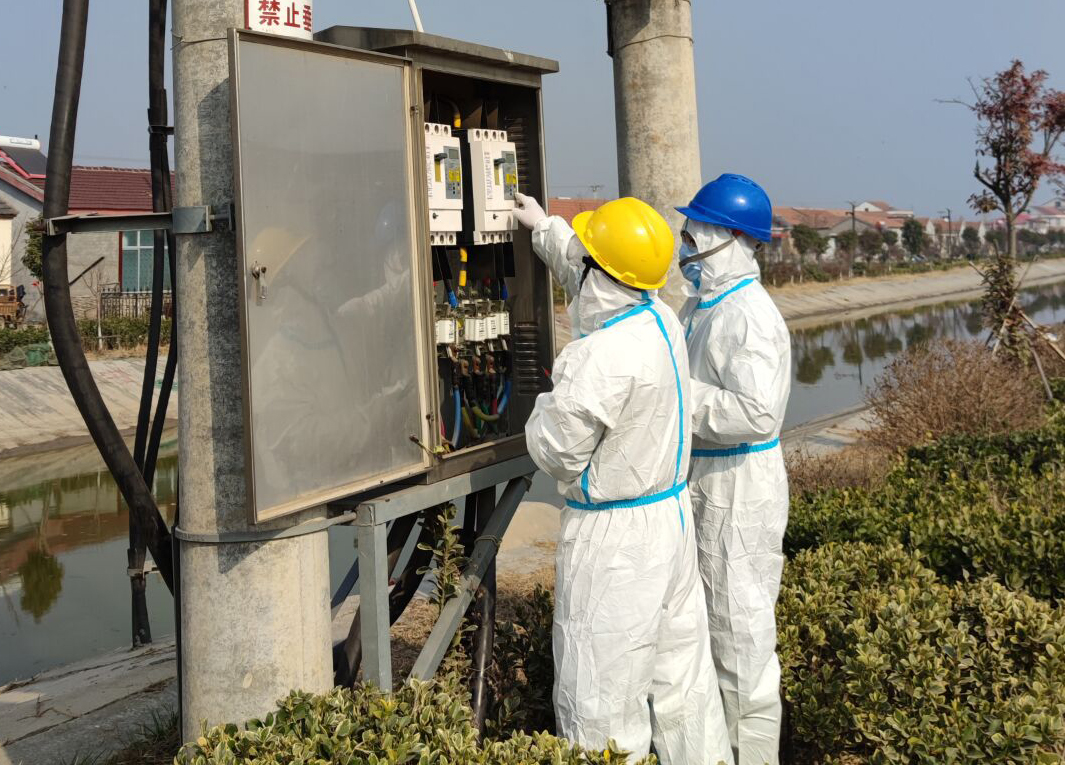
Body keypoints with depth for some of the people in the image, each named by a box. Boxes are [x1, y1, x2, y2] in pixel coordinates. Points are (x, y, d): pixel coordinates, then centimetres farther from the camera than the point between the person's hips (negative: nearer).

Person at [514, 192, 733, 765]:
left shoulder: (602, 357, -26)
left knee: (603, 697, 3)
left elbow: (556, 453, -16)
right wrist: (544, 229, 34)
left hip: (615, 538, -9)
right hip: (672, 517, 9)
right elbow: (587, 274, 23)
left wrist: (549, 402, 3)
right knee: (681, 671, 20)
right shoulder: (660, 319, 1)